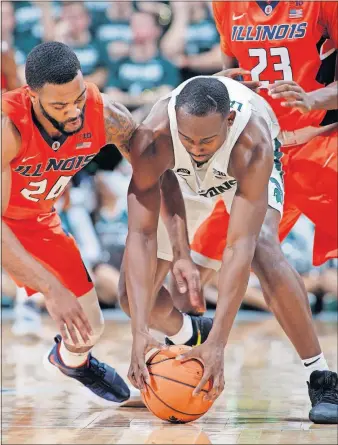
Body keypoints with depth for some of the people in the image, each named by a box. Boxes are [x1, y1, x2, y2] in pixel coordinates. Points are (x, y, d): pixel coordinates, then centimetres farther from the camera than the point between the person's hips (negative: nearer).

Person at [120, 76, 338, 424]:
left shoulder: (253, 143, -44)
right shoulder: (152, 138, -40)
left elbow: (240, 245, -46)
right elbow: (141, 234, -40)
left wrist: (218, 342, -52)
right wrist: (139, 332, -48)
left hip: (245, 170, -2)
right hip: (179, 174, 2)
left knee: (264, 251, -33)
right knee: (134, 297, -4)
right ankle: (188, 338, 32)